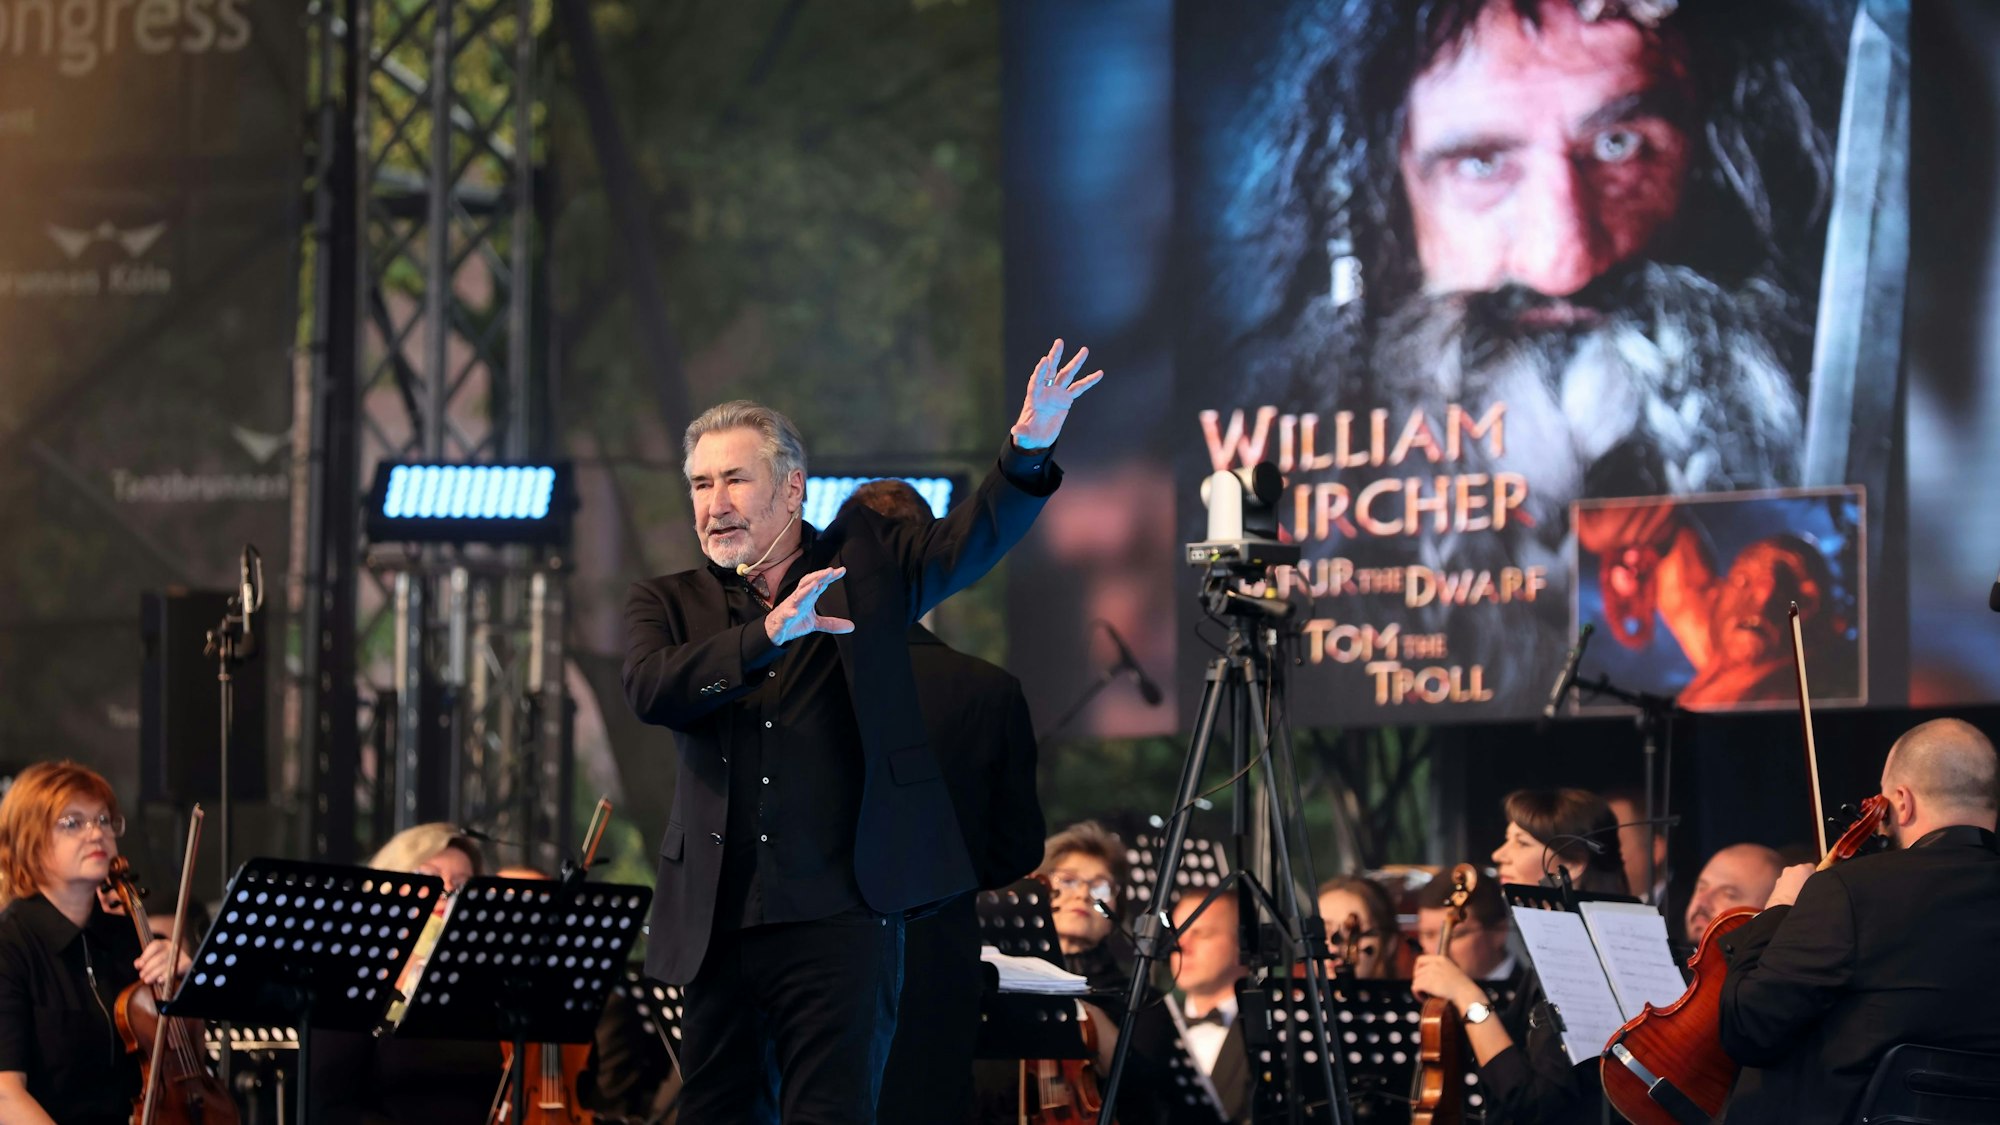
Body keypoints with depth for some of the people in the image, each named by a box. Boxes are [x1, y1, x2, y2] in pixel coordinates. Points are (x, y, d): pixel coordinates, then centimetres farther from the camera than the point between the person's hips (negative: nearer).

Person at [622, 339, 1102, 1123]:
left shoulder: (864, 564, 10)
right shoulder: (668, 604, 12)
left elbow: (975, 538, -5)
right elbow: (649, 689, -9)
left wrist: (1030, 448, -24)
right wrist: (768, 633, -23)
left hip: (839, 915, -3)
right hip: (717, 923, 3)